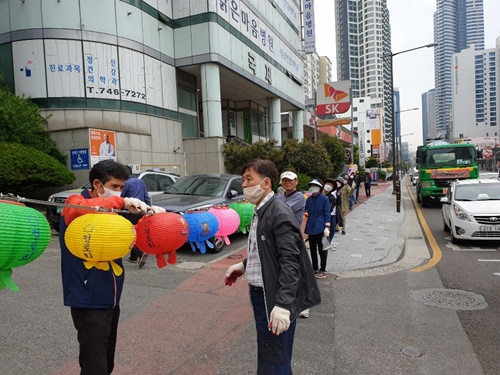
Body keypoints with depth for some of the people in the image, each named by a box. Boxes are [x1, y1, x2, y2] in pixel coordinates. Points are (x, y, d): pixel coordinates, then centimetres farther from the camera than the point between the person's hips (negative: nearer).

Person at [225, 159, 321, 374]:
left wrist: (283, 305, -29)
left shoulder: (279, 213, -19)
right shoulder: (260, 211, 10)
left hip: (275, 299, -9)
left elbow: (290, 261, -24)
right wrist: (244, 265, 10)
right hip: (260, 294, 9)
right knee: (266, 355, 23)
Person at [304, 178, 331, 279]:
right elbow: (304, 210, 13)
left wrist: (327, 227, -13)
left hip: (320, 228, -6)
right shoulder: (309, 199, 8)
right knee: (312, 249, 13)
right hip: (311, 227, 6)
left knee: (322, 249, 3)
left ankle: (323, 270, 15)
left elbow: (327, 214, -9)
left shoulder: (324, 198, -7)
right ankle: (315, 269, 27)